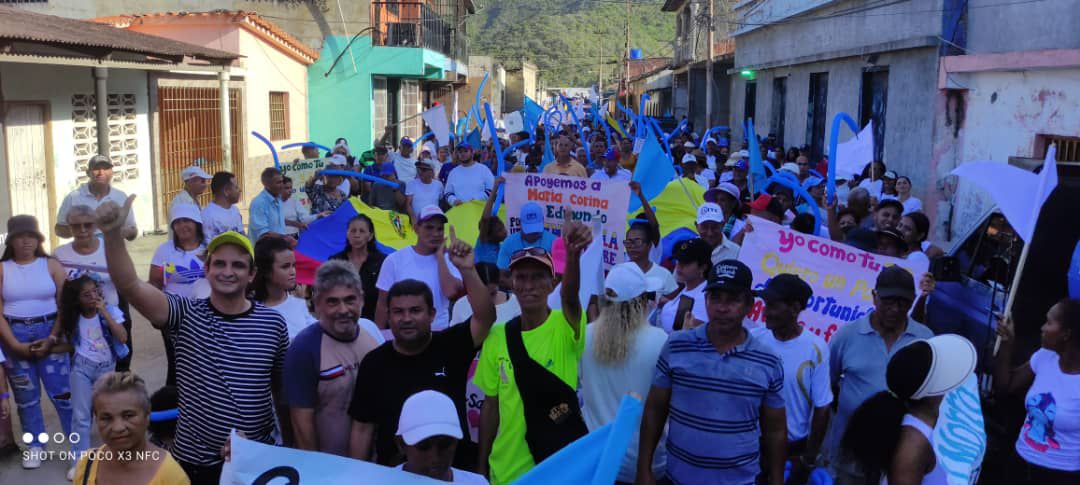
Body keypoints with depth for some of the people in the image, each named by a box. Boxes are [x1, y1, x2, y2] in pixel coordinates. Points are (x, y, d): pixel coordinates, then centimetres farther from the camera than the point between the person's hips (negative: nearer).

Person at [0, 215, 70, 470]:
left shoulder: (51, 265, 2)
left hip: (49, 332, -1)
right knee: (26, 395, 9)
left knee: (62, 391, -3)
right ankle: (35, 445, 22)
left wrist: (52, 339, -10)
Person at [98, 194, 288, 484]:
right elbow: (129, 286, -21)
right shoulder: (186, 316, -7)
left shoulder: (273, 323, -4)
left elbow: (282, 386, 5)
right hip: (196, 460, 0)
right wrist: (113, 233, -35)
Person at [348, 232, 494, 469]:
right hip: (394, 472, 0)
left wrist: (467, 270, -33)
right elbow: (362, 428, 0)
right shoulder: (374, 363, -5)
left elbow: (485, 317, -23)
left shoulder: (451, 346, -6)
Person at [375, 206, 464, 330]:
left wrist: (440, 256, -13)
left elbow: (451, 293, -21)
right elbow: (383, 305, 1)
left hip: (438, 331, 1)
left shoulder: (449, 260, -3)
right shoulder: (395, 260, -4)